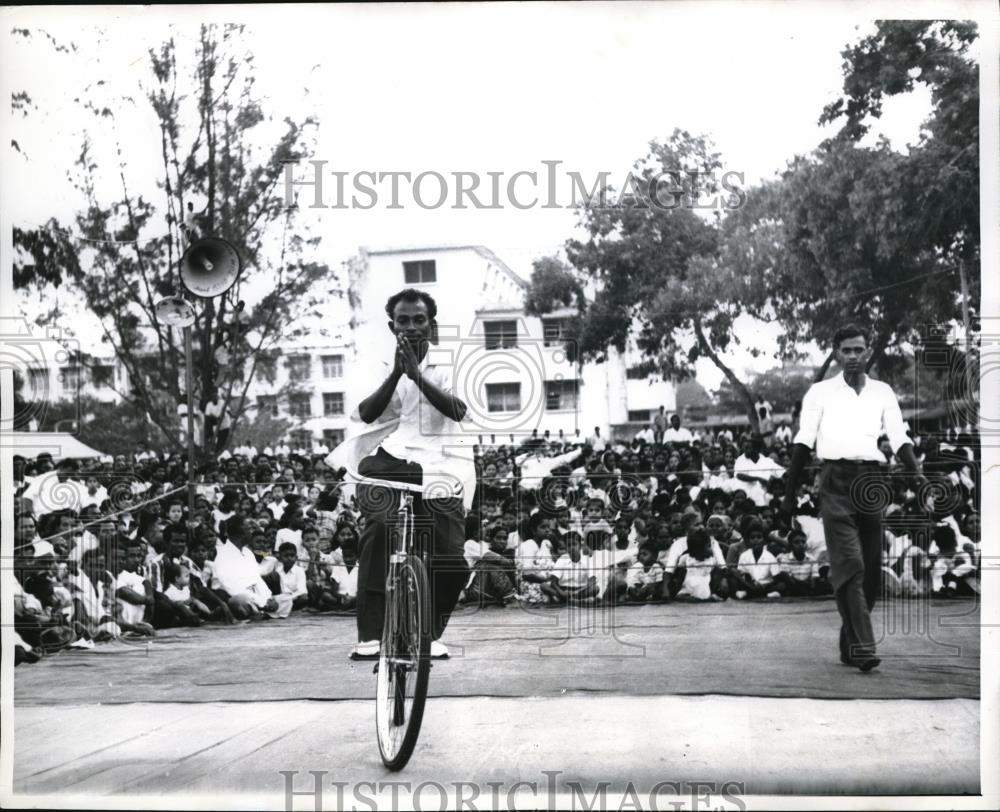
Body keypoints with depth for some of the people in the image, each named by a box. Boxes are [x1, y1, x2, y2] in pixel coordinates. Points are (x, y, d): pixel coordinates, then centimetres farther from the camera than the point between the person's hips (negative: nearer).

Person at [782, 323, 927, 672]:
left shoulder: (883, 392, 14)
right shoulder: (820, 392, 7)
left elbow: (899, 437, 7)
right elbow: (803, 443, 5)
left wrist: (915, 472, -12)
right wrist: (790, 493, 1)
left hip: (871, 479, 3)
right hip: (836, 477, -3)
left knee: (872, 568, 4)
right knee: (849, 564, -15)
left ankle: (849, 643, 17)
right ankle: (861, 646, -19)